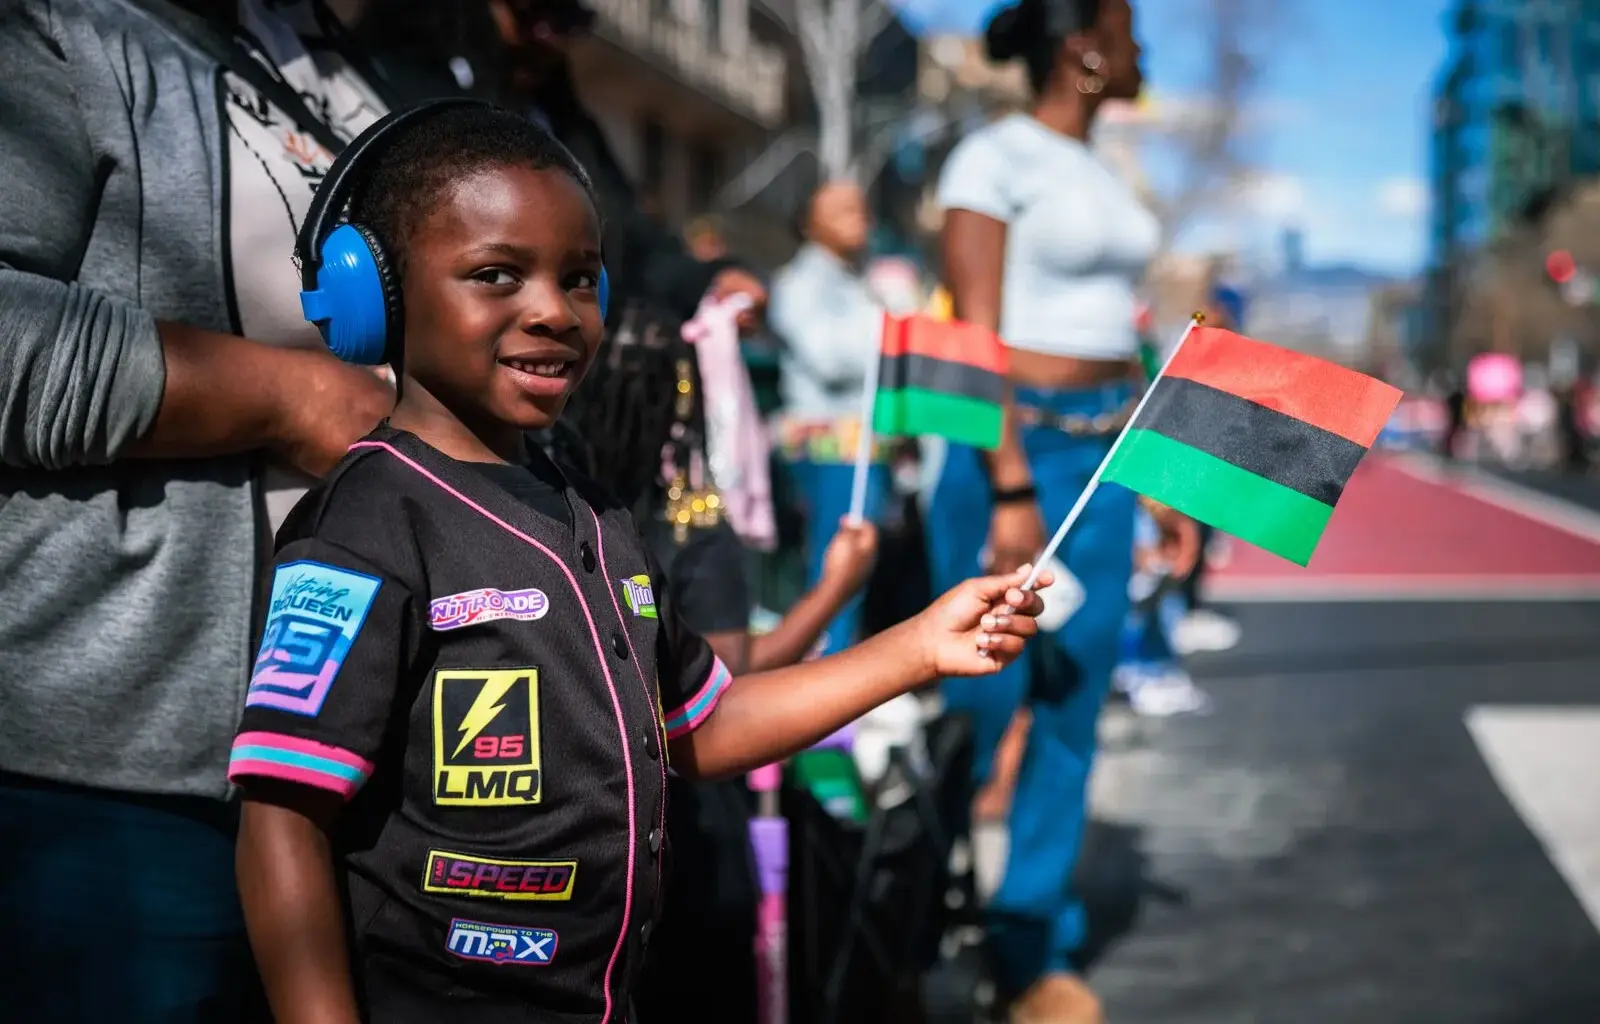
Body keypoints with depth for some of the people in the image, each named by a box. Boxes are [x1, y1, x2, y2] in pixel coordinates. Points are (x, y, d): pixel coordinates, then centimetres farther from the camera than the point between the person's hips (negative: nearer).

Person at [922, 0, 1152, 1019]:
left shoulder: (1102, 172, 15)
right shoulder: (995, 157, -9)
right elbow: (975, 335, -15)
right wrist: (1011, 491, -20)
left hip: (1108, 453, 7)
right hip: (1018, 443, -7)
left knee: (1074, 705, 7)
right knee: (980, 701, -1)